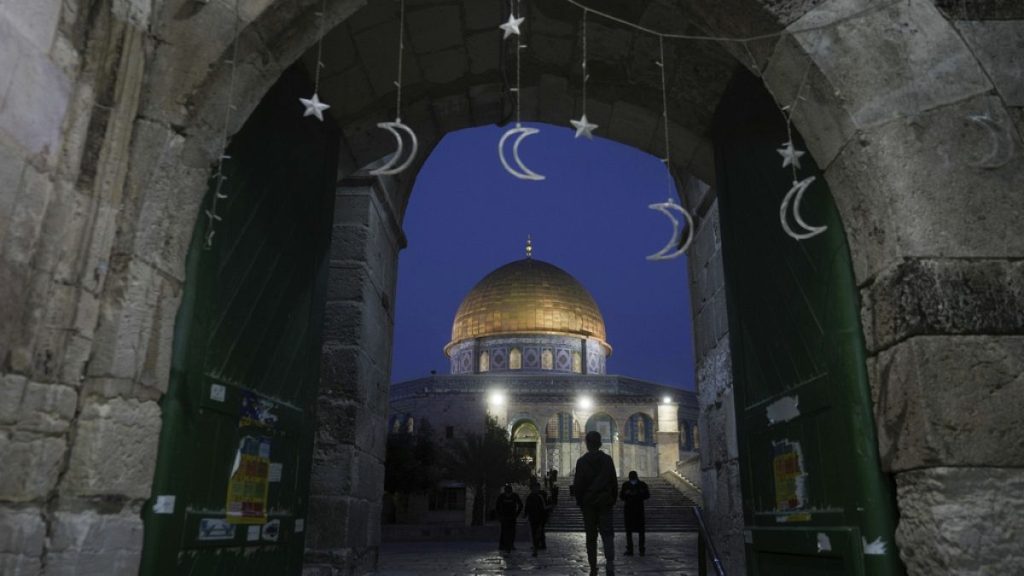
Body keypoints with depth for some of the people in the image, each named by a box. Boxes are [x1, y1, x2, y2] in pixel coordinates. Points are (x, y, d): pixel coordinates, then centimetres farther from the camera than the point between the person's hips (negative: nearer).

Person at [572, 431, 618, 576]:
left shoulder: (582, 461, -5)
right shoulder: (608, 459, 1)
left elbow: (578, 484, -5)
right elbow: (614, 482, 3)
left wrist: (579, 502, 6)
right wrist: (613, 499, 11)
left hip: (588, 503, -1)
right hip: (605, 502, 1)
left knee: (591, 537, 8)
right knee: (607, 533, 0)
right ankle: (610, 562, -23)